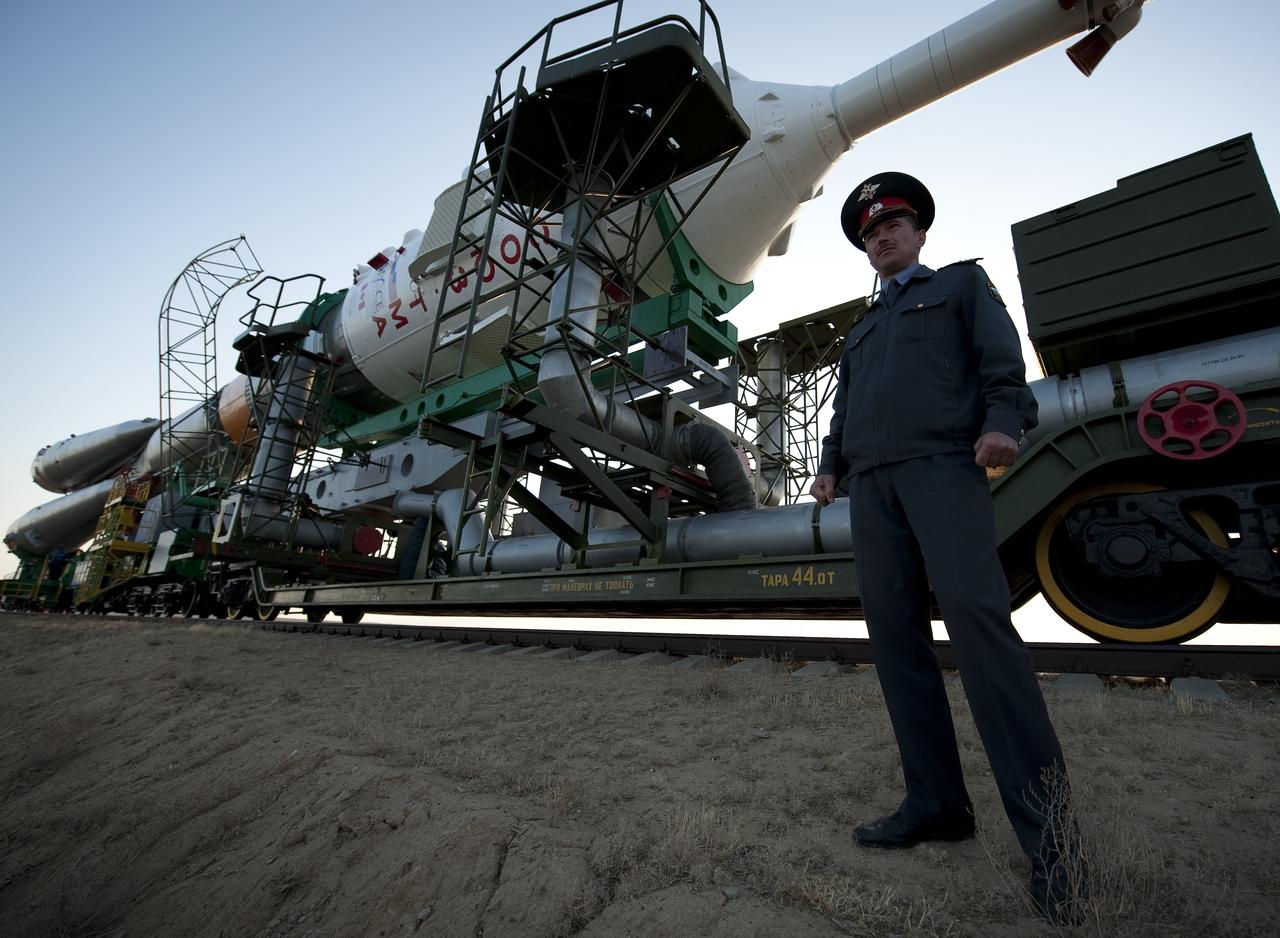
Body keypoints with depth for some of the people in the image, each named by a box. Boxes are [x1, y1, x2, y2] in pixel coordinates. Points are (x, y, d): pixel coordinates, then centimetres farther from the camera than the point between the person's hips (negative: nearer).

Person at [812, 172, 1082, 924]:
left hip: (943, 466, -5)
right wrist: (831, 467, 8)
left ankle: (1046, 824, -16)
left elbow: (1003, 360, 4)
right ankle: (936, 802, 1)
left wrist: (1003, 423, -16)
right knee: (897, 639, -3)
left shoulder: (964, 283, 20)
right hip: (873, 486, 6)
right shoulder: (863, 329, 34)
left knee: (976, 614, -22)